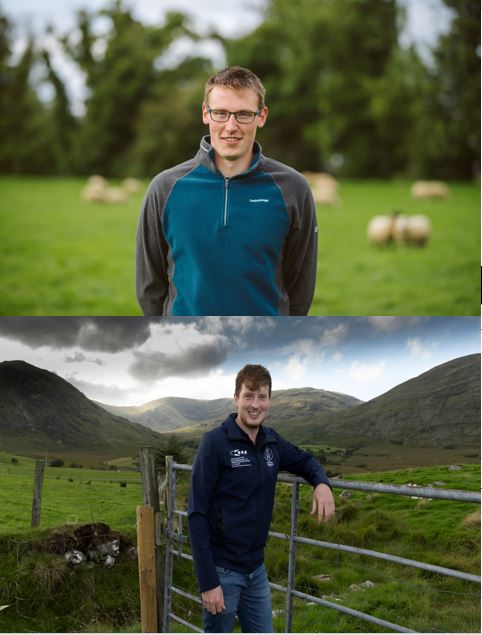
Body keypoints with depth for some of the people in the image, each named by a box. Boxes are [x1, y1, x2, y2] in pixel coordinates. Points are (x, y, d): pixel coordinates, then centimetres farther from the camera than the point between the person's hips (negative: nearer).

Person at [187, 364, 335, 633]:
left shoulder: (272, 441, 3)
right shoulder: (216, 442, -14)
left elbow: (304, 460, 23)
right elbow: (197, 515, -15)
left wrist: (322, 483, -3)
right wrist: (208, 582, -20)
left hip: (257, 569, 6)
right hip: (222, 570, -6)